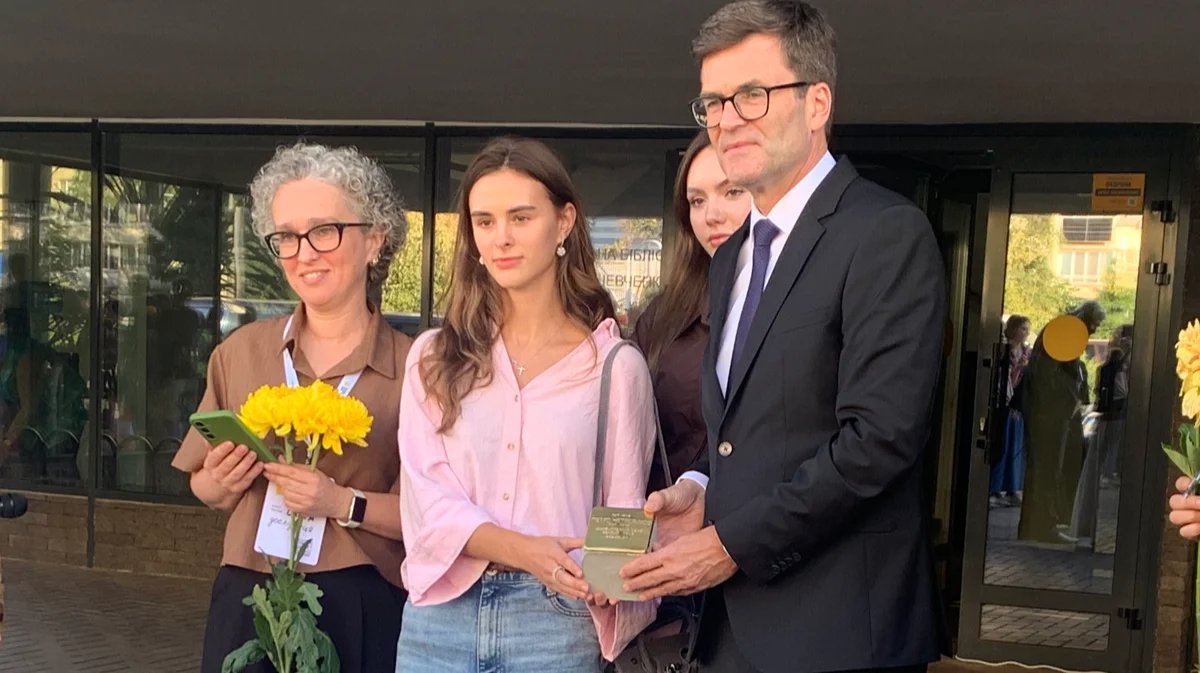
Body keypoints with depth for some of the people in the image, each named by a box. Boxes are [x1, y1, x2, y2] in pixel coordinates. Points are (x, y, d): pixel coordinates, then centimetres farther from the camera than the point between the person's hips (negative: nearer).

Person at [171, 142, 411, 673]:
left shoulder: (412, 367, -7)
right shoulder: (240, 352, 3)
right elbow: (204, 489, 12)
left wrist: (342, 503, -20)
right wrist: (219, 484, -8)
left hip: (363, 609, -2)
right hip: (247, 598, 3)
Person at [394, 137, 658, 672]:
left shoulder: (616, 365, 1)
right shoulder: (434, 357, 7)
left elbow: (624, 510, 2)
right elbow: (426, 495, -2)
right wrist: (524, 550, -19)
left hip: (558, 620, -1)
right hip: (440, 617, 2)